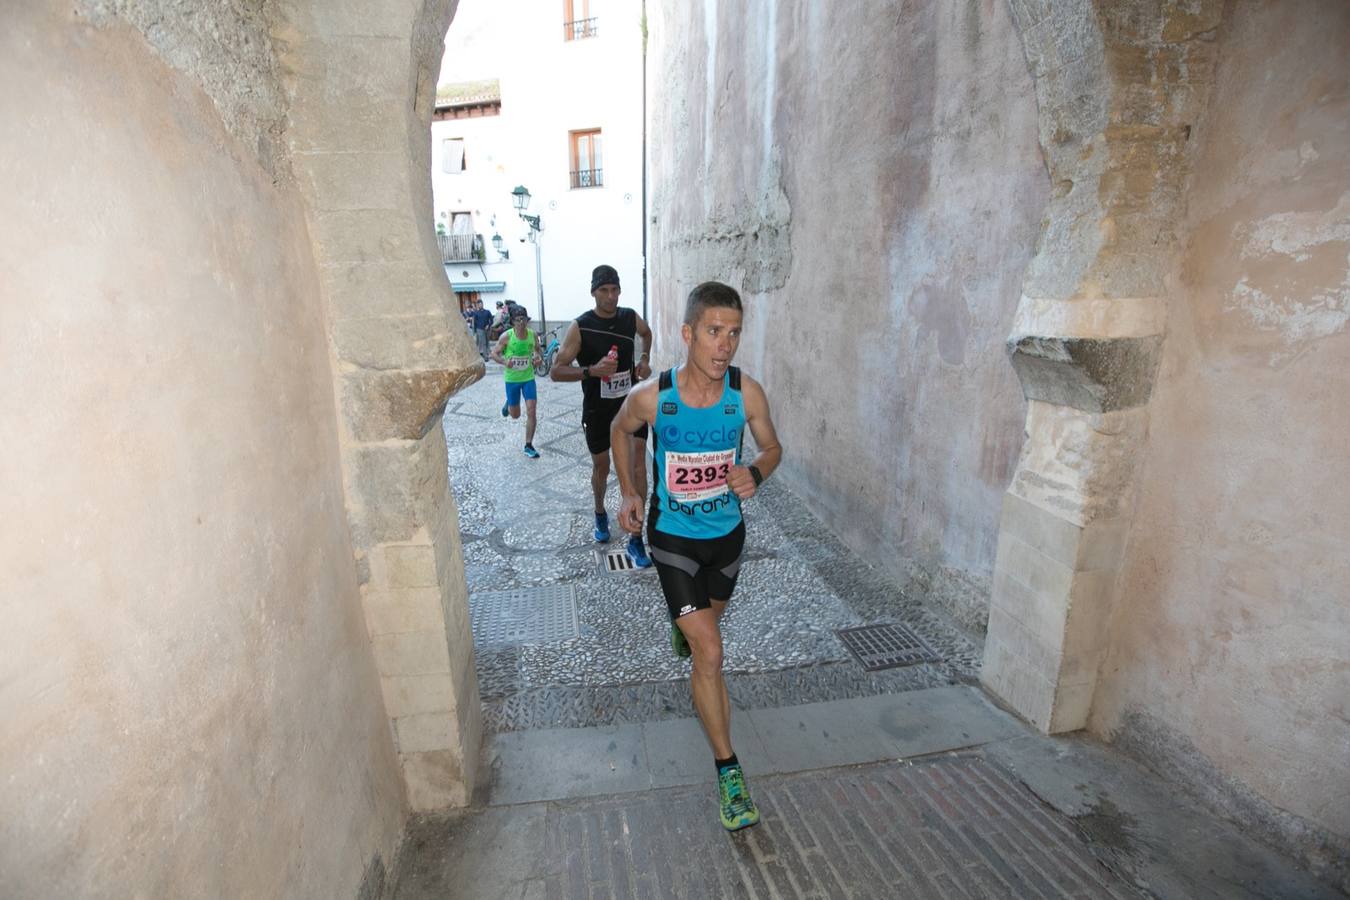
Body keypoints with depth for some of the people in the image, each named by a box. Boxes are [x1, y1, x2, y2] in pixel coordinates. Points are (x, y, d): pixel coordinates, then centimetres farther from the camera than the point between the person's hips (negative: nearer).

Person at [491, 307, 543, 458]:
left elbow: (537, 350, 13)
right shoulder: (506, 336, -14)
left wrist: (538, 357, -10)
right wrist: (504, 361, -26)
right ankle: (508, 404, 49)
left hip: (528, 378, 1)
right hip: (512, 379, -1)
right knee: (515, 415, 11)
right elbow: (494, 353, -6)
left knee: (531, 411, -8)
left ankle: (529, 446, 4)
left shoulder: (533, 335, -7)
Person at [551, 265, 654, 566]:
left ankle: (636, 539, 0)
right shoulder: (580, 327, -13)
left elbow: (646, 333, 24)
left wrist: (644, 358, 8)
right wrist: (591, 371, -32)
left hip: (630, 404, 2)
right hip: (597, 409, -2)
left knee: (637, 465, -8)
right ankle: (600, 515, 45)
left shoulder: (630, 317, -2)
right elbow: (556, 371, -17)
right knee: (601, 466, 15)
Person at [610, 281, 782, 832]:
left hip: (727, 533, 4)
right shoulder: (652, 397, -22)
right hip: (672, 538, -3)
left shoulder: (747, 393, -17)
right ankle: (728, 769, 9)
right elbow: (620, 431, 2)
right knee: (710, 654, -8)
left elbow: (772, 447, 0)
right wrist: (629, 491, -4)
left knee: (710, 619, 30)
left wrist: (756, 473, -22)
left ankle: (681, 622, 68)